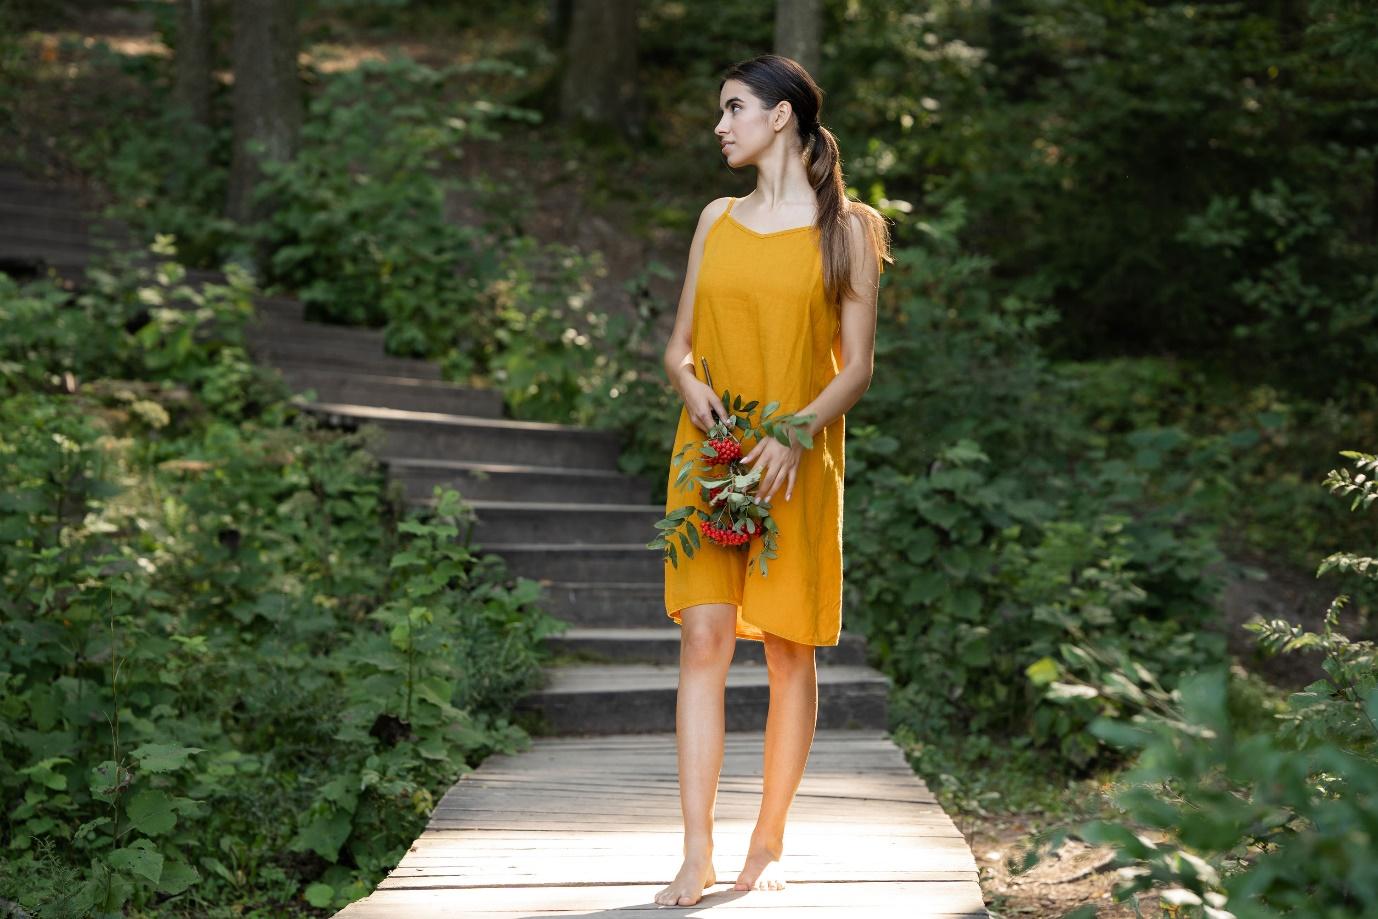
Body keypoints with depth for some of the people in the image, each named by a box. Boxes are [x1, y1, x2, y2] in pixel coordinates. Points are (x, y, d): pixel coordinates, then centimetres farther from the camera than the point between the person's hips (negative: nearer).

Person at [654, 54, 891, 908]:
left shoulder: (846, 228, 1)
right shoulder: (718, 220, 13)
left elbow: (858, 363, -3)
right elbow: (679, 342, 15)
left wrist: (796, 431, -18)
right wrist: (691, 384, -8)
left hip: (797, 463, -3)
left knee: (790, 650, 3)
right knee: (703, 640, -6)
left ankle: (770, 843, 15)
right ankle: (698, 853, -5)